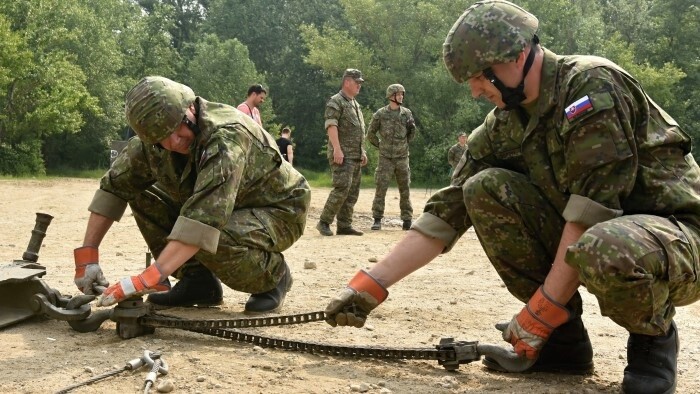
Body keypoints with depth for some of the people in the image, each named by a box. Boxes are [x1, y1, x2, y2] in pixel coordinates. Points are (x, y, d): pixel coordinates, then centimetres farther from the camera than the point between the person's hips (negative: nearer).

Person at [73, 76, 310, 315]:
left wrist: (147, 279, -47)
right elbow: (113, 186, -5)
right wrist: (87, 253, -13)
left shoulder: (227, 136, -34)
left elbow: (206, 217, -44)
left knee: (212, 240, -36)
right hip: (235, 209, 7)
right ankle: (198, 280, 2)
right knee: (142, 196, -6)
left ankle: (273, 275, -5)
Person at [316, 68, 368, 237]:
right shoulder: (336, 101, -6)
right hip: (342, 155, -9)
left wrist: (363, 152, 21)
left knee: (352, 191, 6)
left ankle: (344, 225, 10)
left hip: (355, 156, 9)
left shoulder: (355, 104, 22)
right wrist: (337, 149, -25)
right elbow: (331, 126, -17)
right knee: (342, 188, -16)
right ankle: (324, 222, -8)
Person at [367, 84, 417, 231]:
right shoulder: (380, 114, -3)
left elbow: (411, 134, 12)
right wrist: (380, 145, 5)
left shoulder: (407, 113, 4)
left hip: (402, 157, 2)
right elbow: (371, 134, 5)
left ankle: (407, 220, 14)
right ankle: (377, 220, 0)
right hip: (385, 158, -2)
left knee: (405, 190, 7)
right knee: (381, 189, -6)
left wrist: (412, 126, -8)